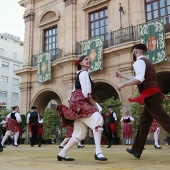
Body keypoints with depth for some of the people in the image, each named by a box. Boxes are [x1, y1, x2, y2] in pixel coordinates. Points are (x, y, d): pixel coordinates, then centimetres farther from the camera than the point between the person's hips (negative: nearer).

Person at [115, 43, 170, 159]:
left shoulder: (139, 62, -6)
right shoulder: (147, 62, 25)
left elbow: (139, 79, -24)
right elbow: (138, 80, 34)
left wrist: (123, 84, -14)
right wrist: (122, 75, 36)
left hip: (150, 96, -10)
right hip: (153, 95, 10)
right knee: (144, 123, 13)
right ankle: (137, 150, 22)